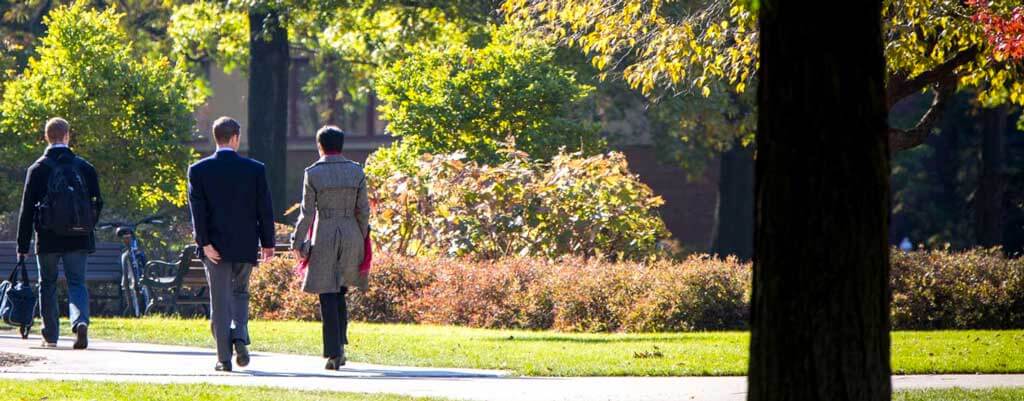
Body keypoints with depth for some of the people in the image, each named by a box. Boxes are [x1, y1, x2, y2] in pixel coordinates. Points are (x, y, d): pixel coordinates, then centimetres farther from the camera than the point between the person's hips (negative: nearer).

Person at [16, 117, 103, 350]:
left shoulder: (38, 169, -3)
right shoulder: (84, 167, 4)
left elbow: (27, 208, -2)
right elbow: (97, 203, 8)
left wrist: (23, 245, 2)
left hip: (48, 239, -1)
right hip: (78, 239, 1)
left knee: (48, 285, 12)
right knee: (77, 282, 3)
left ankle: (50, 335, 15)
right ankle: (80, 321, -24)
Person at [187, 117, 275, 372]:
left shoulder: (199, 170, -4)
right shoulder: (254, 169, -2)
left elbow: (198, 210, -10)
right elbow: (264, 209, 0)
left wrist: (205, 243, -10)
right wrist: (268, 243, 7)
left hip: (215, 246, -1)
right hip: (245, 245, 1)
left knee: (220, 300, 3)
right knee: (240, 293, 19)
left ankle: (224, 358, 0)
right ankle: (240, 337, -5)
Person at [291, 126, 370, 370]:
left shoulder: (313, 173, -6)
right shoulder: (356, 172, 1)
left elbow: (306, 212, -5)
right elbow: (363, 210, 3)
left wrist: (297, 242, 4)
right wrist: (361, 239, 14)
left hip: (324, 237, -3)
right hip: (351, 236, 3)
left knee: (328, 296, -1)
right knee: (340, 292, 17)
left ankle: (334, 353, -7)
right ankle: (340, 345, 13)